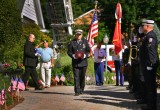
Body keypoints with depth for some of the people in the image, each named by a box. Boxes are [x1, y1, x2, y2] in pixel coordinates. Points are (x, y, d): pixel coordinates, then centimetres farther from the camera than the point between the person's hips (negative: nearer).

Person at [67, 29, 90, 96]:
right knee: (76, 77, -7)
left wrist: (85, 55, -12)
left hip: (83, 62, 1)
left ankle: (81, 90, 21)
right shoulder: (72, 42, 5)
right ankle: (77, 91, -9)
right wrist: (73, 55, -15)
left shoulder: (85, 42, 8)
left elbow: (88, 51, 8)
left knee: (82, 77, 8)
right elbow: (69, 52, 5)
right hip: (75, 63, -1)